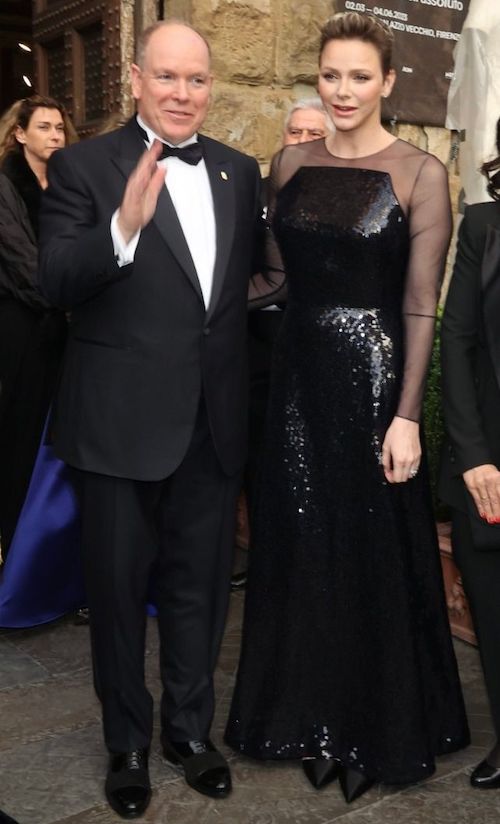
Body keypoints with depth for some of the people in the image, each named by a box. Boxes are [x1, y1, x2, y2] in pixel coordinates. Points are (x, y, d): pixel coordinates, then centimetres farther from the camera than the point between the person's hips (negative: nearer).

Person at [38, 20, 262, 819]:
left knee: (199, 587, 16)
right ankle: (128, 743, 34)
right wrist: (124, 226, -35)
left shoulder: (240, 171, 8)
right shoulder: (84, 166, -6)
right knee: (119, 590, 12)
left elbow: (258, 268, 15)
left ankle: (191, 728, 38)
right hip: (122, 421, -3)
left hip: (213, 421, 4)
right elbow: (55, 283, -17)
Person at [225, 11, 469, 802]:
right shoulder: (290, 162, 7)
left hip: (373, 376, -4)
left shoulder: (419, 173, -6)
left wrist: (407, 416, -13)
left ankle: (379, 727, 29)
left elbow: (421, 306, -9)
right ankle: (311, 715, 33)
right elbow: (277, 273, 12)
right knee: (300, 550, 12)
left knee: (376, 556, 7)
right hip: (299, 372, 5)